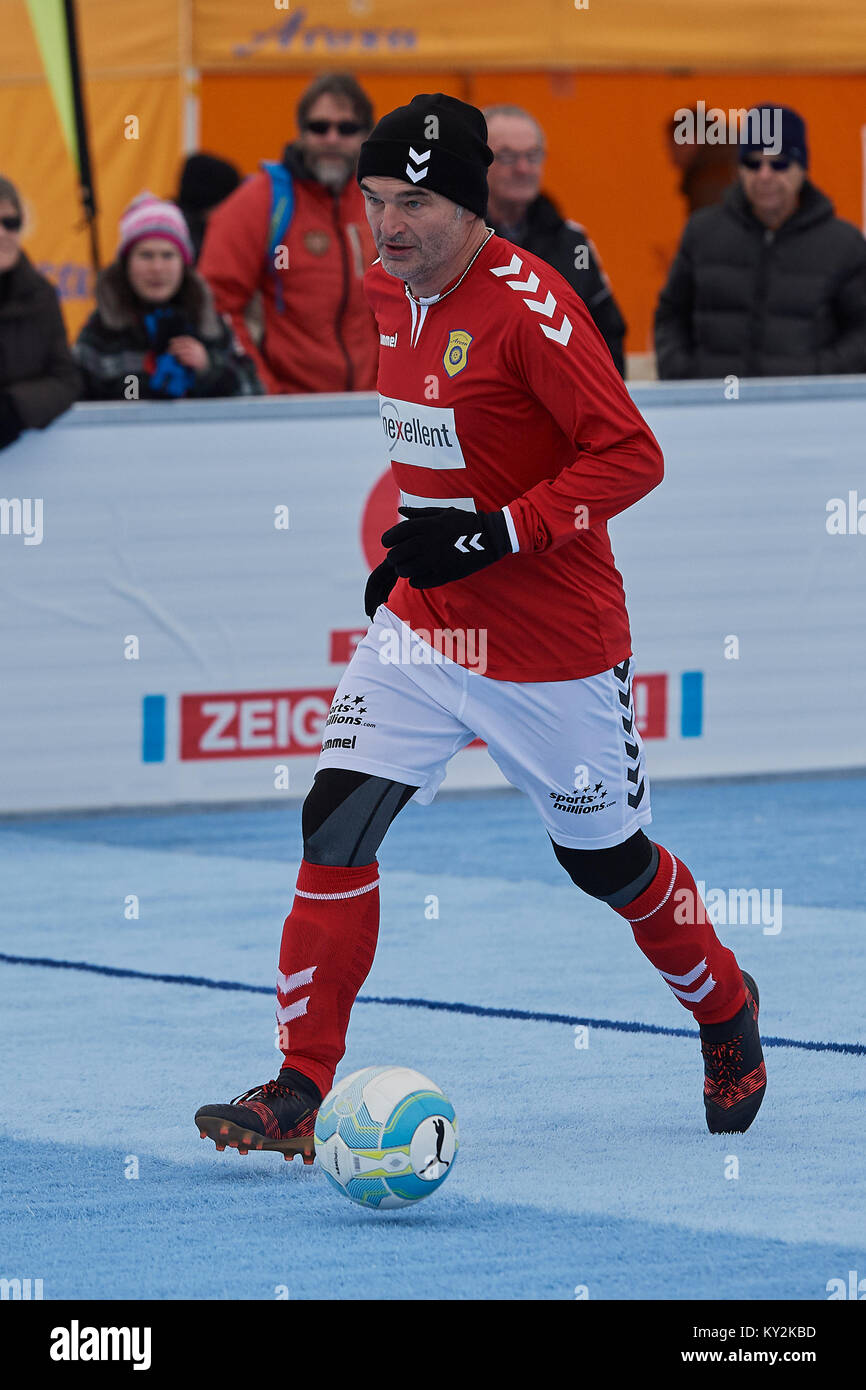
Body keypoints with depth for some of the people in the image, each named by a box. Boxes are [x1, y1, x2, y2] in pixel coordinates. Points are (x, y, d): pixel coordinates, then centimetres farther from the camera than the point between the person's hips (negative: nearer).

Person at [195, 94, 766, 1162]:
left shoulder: (528, 305, -21)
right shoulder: (386, 293, 3)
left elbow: (632, 457, -22)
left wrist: (494, 534, -27)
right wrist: (409, 540, 13)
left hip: (553, 645, -6)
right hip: (421, 624, 6)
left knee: (605, 861, 10)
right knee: (337, 822, -10)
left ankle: (725, 1009, 39)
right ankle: (299, 1093, -6)